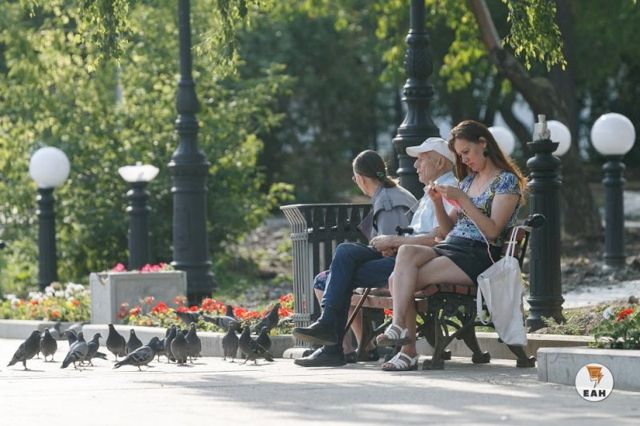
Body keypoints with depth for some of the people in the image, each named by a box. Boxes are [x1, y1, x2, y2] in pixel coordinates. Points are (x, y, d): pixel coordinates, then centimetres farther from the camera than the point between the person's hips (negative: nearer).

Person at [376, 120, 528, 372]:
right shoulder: (468, 180, 23)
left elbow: (492, 231, -12)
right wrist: (438, 202, 4)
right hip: (449, 248, 7)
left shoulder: (507, 181, -1)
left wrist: (461, 199, -15)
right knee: (406, 252, -26)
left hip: (479, 256, -7)